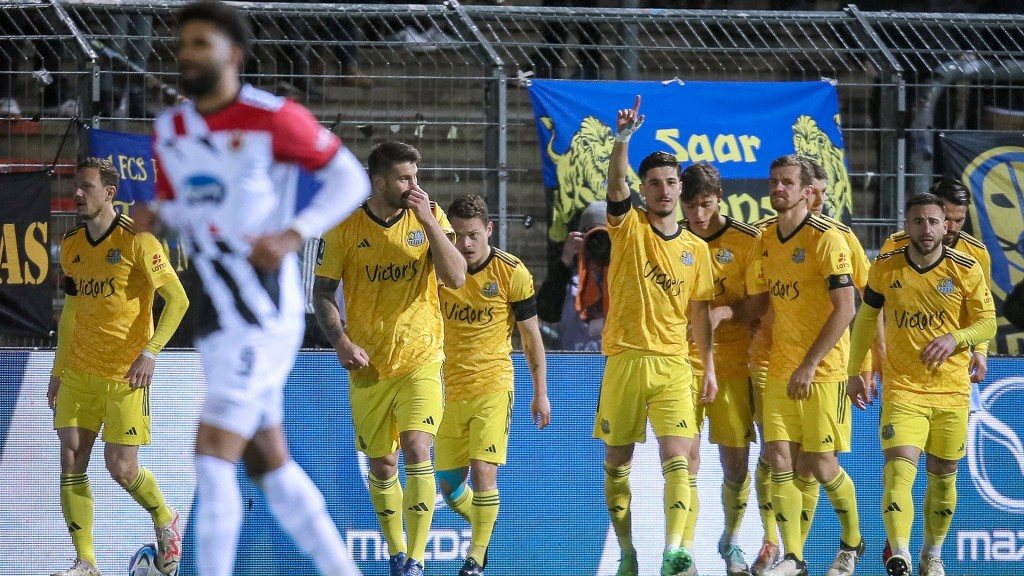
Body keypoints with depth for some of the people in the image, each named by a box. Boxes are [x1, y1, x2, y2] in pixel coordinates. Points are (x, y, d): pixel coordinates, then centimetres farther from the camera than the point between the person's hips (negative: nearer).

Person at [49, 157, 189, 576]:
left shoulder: (136, 240, -10)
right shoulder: (71, 245, 10)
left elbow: (177, 299, -10)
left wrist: (151, 351, -19)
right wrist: (59, 369, 18)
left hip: (125, 375, -6)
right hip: (79, 373, 6)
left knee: (121, 469, -7)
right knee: (71, 462, -5)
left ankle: (165, 521, 23)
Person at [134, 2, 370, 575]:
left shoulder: (274, 118, -11)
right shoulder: (170, 130, 9)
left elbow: (351, 178, -3)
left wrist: (293, 235, -17)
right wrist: (154, 214, -2)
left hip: (261, 314, -8)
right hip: (217, 318, 8)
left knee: (213, 457, -14)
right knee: (268, 463, 11)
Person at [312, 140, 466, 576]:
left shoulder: (430, 217, -2)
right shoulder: (345, 228, -4)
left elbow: (456, 278, -11)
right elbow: (322, 293, 2)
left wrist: (428, 221, -18)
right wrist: (340, 340, -14)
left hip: (420, 359, -1)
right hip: (367, 365, 1)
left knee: (416, 449, -19)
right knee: (381, 466, 8)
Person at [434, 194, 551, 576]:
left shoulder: (512, 272, -8)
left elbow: (531, 336, 0)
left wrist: (540, 393, 2)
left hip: (493, 386, -3)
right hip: (448, 388, 3)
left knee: (483, 471, -16)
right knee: (448, 484, 7)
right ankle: (482, 526, 36)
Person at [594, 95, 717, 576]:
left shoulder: (695, 249, 10)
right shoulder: (628, 227, 2)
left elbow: (698, 311, 13)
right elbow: (615, 183, -16)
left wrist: (709, 366, 6)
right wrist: (623, 139, -33)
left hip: (674, 364, 1)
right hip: (625, 359, -1)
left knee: (677, 458, -14)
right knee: (617, 464, 4)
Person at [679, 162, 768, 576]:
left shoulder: (748, 241, -4)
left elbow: (760, 304, -6)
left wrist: (722, 313, -21)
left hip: (732, 360, -1)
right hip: (683, 359, 1)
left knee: (736, 464, 3)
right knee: (686, 460, -10)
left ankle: (731, 541, 28)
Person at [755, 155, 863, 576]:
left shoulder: (826, 239, -12)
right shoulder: (766, 241, 9)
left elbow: (845, 309, -16)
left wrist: (810, 365, -17)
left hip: (823, 370, -6)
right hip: (780, 368, 6)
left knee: (820, 464, -3)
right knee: (780, 459, -3)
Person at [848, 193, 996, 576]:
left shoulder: (966, 270, -4)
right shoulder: (885, 267, -1)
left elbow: (988, 324, 0)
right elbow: (866, 318, 12)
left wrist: (955, 338, -20)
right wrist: (855, 372, 11)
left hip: (952, 391, 1)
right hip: (901, 389, -1)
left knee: (942, 477, 10)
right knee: (899, 468, -19)